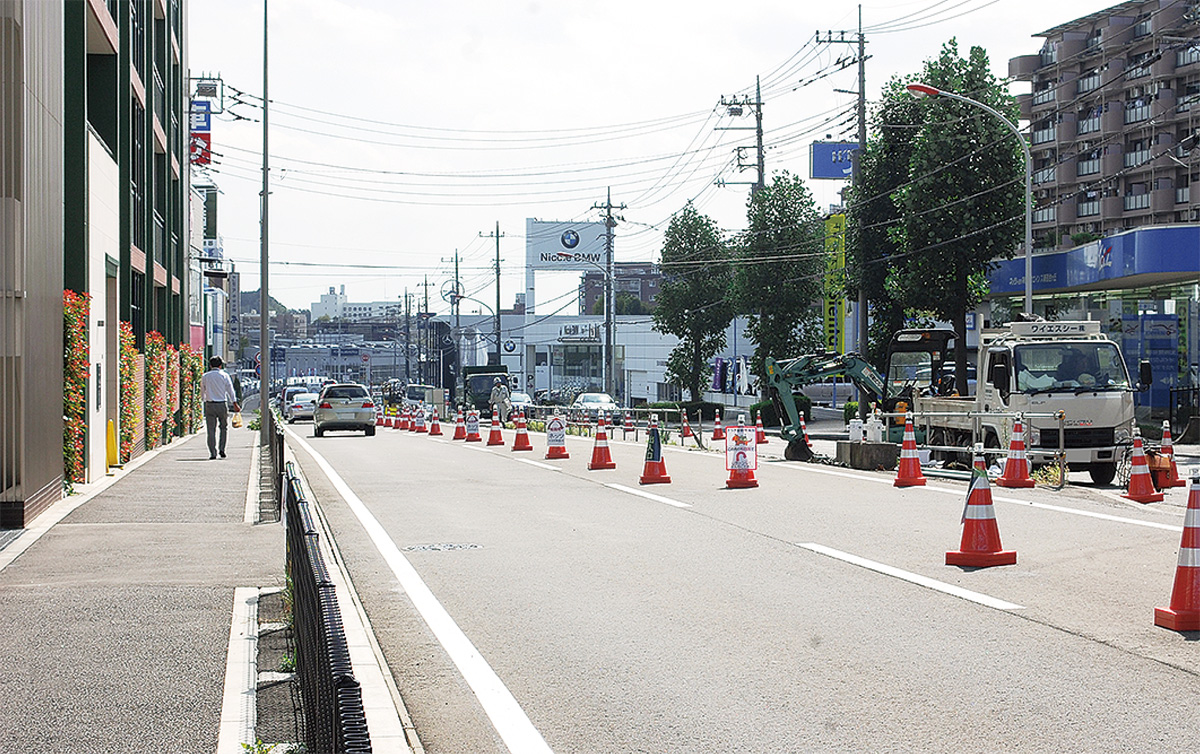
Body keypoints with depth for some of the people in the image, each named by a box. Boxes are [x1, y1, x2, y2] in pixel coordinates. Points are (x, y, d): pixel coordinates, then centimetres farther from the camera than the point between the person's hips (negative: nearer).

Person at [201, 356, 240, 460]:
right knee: (224, 427, 15)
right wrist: (235, 404, 0)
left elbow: (202, 392, 12)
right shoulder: (224, 375, 0)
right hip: (222, 404, -1)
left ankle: (212, 453, -4)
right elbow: (230, 390, -2)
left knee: (211, 429, 1)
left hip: (210, 405, 1)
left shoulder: (205, 376, 5)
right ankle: (221, 449, 5)